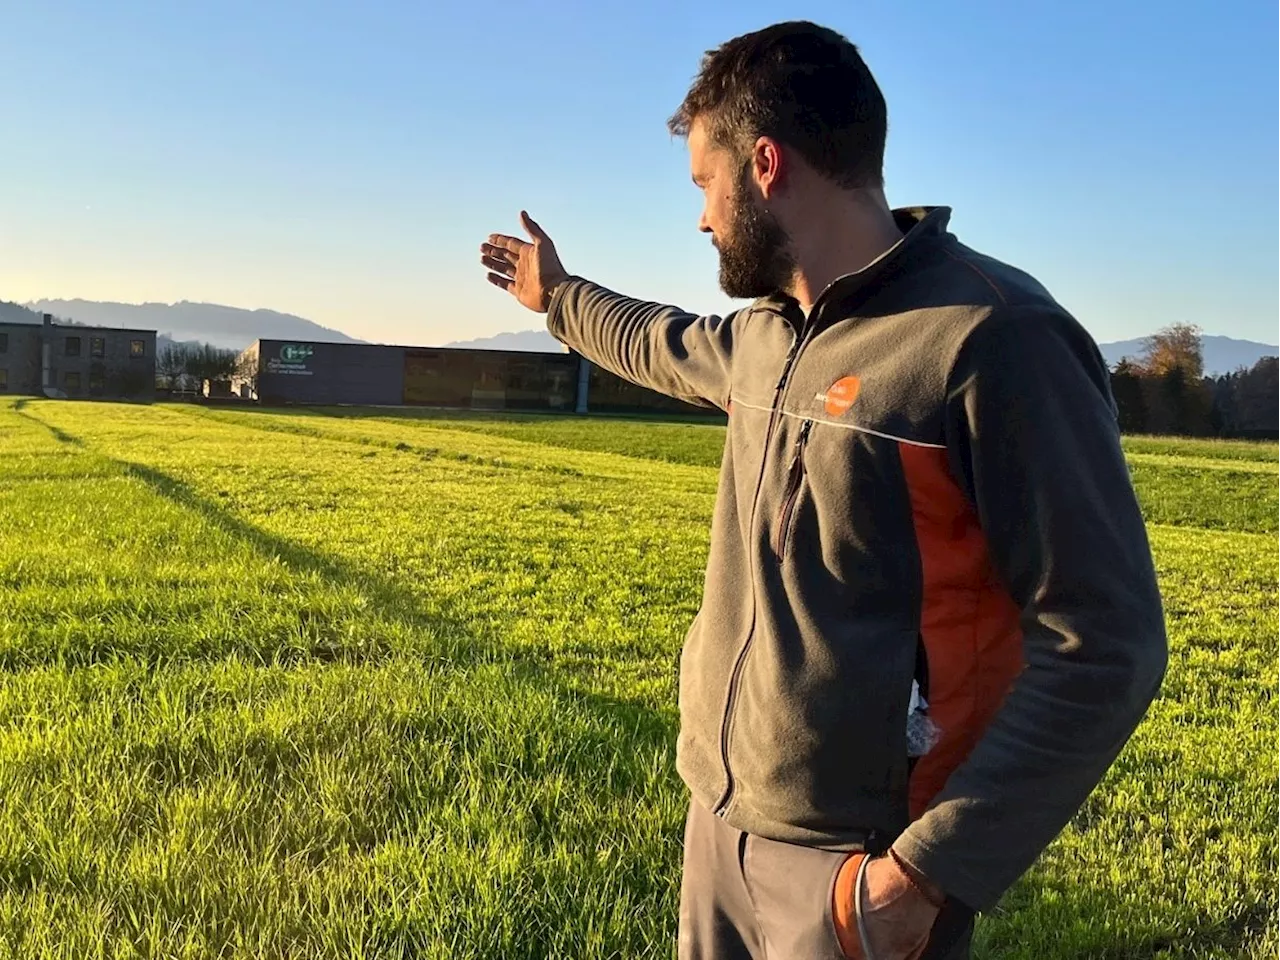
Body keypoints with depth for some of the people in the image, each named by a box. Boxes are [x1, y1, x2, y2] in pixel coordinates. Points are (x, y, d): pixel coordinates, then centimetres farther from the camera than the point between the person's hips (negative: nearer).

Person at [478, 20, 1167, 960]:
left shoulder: (992, 341, -19)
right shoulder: (771, 332, 5)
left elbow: (1105, 645, -20)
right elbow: (673, 346, 29)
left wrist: (933, 870, -22)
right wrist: (558, 296, 43)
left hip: (854, 863, -7)